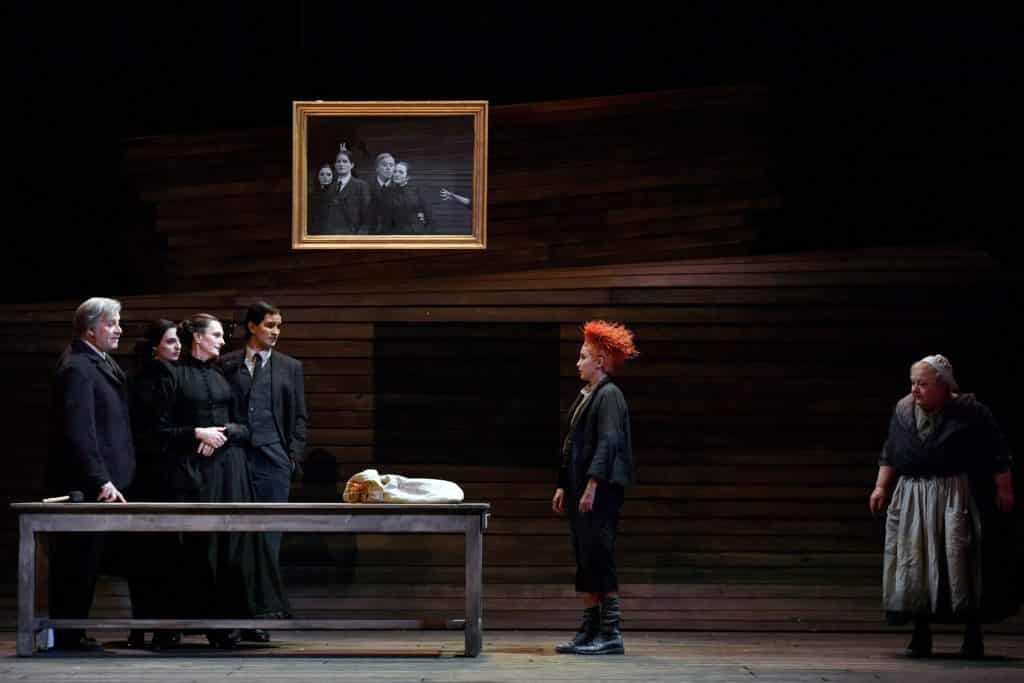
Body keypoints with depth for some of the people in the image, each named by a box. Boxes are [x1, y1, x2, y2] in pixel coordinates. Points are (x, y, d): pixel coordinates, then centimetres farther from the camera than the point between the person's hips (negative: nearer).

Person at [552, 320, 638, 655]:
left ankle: (610, 634, -7)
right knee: (585, 561, 11)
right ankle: (589, 631, 15)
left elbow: (608, 442, -19)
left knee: (599, 558, -9)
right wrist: (563, 486, 20)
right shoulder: (584, 397, 18)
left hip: (602, 490, -10)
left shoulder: (609, 395, -10)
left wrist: (592, 484, -24)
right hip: (581, 490, 10)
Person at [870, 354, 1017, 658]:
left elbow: (998, 455, -2)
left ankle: (973, 634, 1)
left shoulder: (970, 412, -6)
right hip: (911, 498, 4)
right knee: (913, 563, -1)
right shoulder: (902, 411, 7)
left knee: (962, 559, -7)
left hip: (956, 499, -4)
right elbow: (890, 454, 16)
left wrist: (1004, 490, -3)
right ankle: (921, 633, 6)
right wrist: (881, 487, 10)